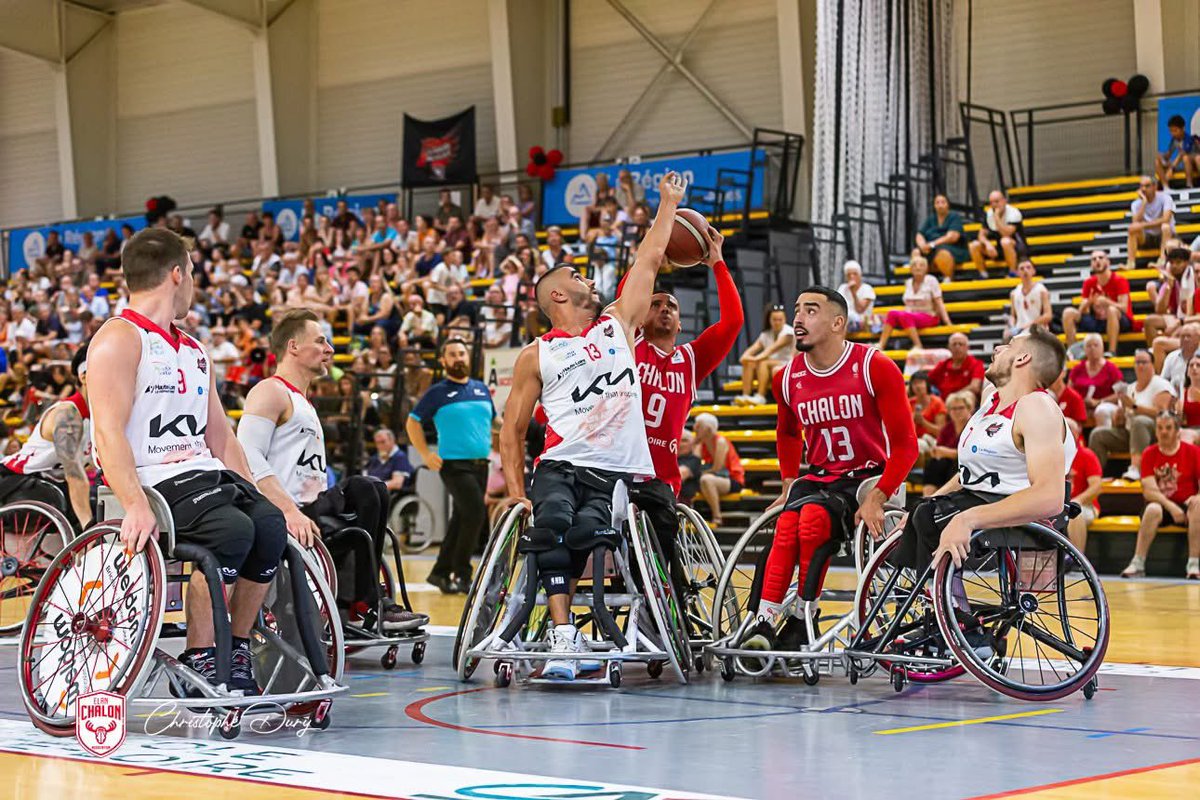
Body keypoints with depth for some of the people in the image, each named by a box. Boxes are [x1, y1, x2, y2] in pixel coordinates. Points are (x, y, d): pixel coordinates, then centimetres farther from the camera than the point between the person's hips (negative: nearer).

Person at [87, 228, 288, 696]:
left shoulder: (193, 351, 24)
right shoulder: (118, 339, -4)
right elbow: (108, 434, -16)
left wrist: (257, 494, 11)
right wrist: (136, 507, -30)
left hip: (205, 474, 8)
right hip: (150, 482, -8)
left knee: (271, 527, -19)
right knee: (231, 530, -31)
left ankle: (237, 652, -8)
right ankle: (199, 660, -21)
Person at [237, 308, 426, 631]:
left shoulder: (303, 402, 28)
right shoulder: (270, 392, -4)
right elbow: (248, 458, -20)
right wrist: (290, 511, -28)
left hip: (311, 508, 9)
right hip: (279, 519, -9)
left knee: (368, 490, -8)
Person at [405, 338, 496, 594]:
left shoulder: (482, 389, 13)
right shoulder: (437, 393, -2)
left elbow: (492, 422, 24)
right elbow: (412, 422, 2)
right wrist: (426, 455, -6)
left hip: (480, 464, 6)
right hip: (454, 464, -6)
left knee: (461, 520, 9)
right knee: (475, 513, -17)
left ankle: (441, 572, 19)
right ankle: (462, 575, -7)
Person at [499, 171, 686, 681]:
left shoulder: (618, 323, 19)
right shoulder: (535, 356, 13)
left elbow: (649, 259, 23)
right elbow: (511, 430, 12)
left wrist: (668, 203, 29)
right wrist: (516, 494, 1)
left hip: (618, 473, 1)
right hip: (561, 467, -1)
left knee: (586, 530, -30)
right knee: (550, 526, -33)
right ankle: (564, 636, -35)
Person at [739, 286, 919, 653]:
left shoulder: (875, 368, -13)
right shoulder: (788, 379, 3)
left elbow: (905, 445, -12)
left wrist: (876, 500, -21)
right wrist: (789, 483, 12)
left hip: (869, 476, -4)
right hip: (818, 477, 4)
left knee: (813, 518, -32)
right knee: (787, 524, -27)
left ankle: (801, 625, -22)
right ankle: (764, 623, -33)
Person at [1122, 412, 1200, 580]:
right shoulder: (1149, 454, 2)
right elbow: (1149, 491, -8)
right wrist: (1170, 506, -23)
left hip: (1185, 506, 0)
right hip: (1161, 505, 0)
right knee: (1153, 509, -34)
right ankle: (1137, 564, -33)